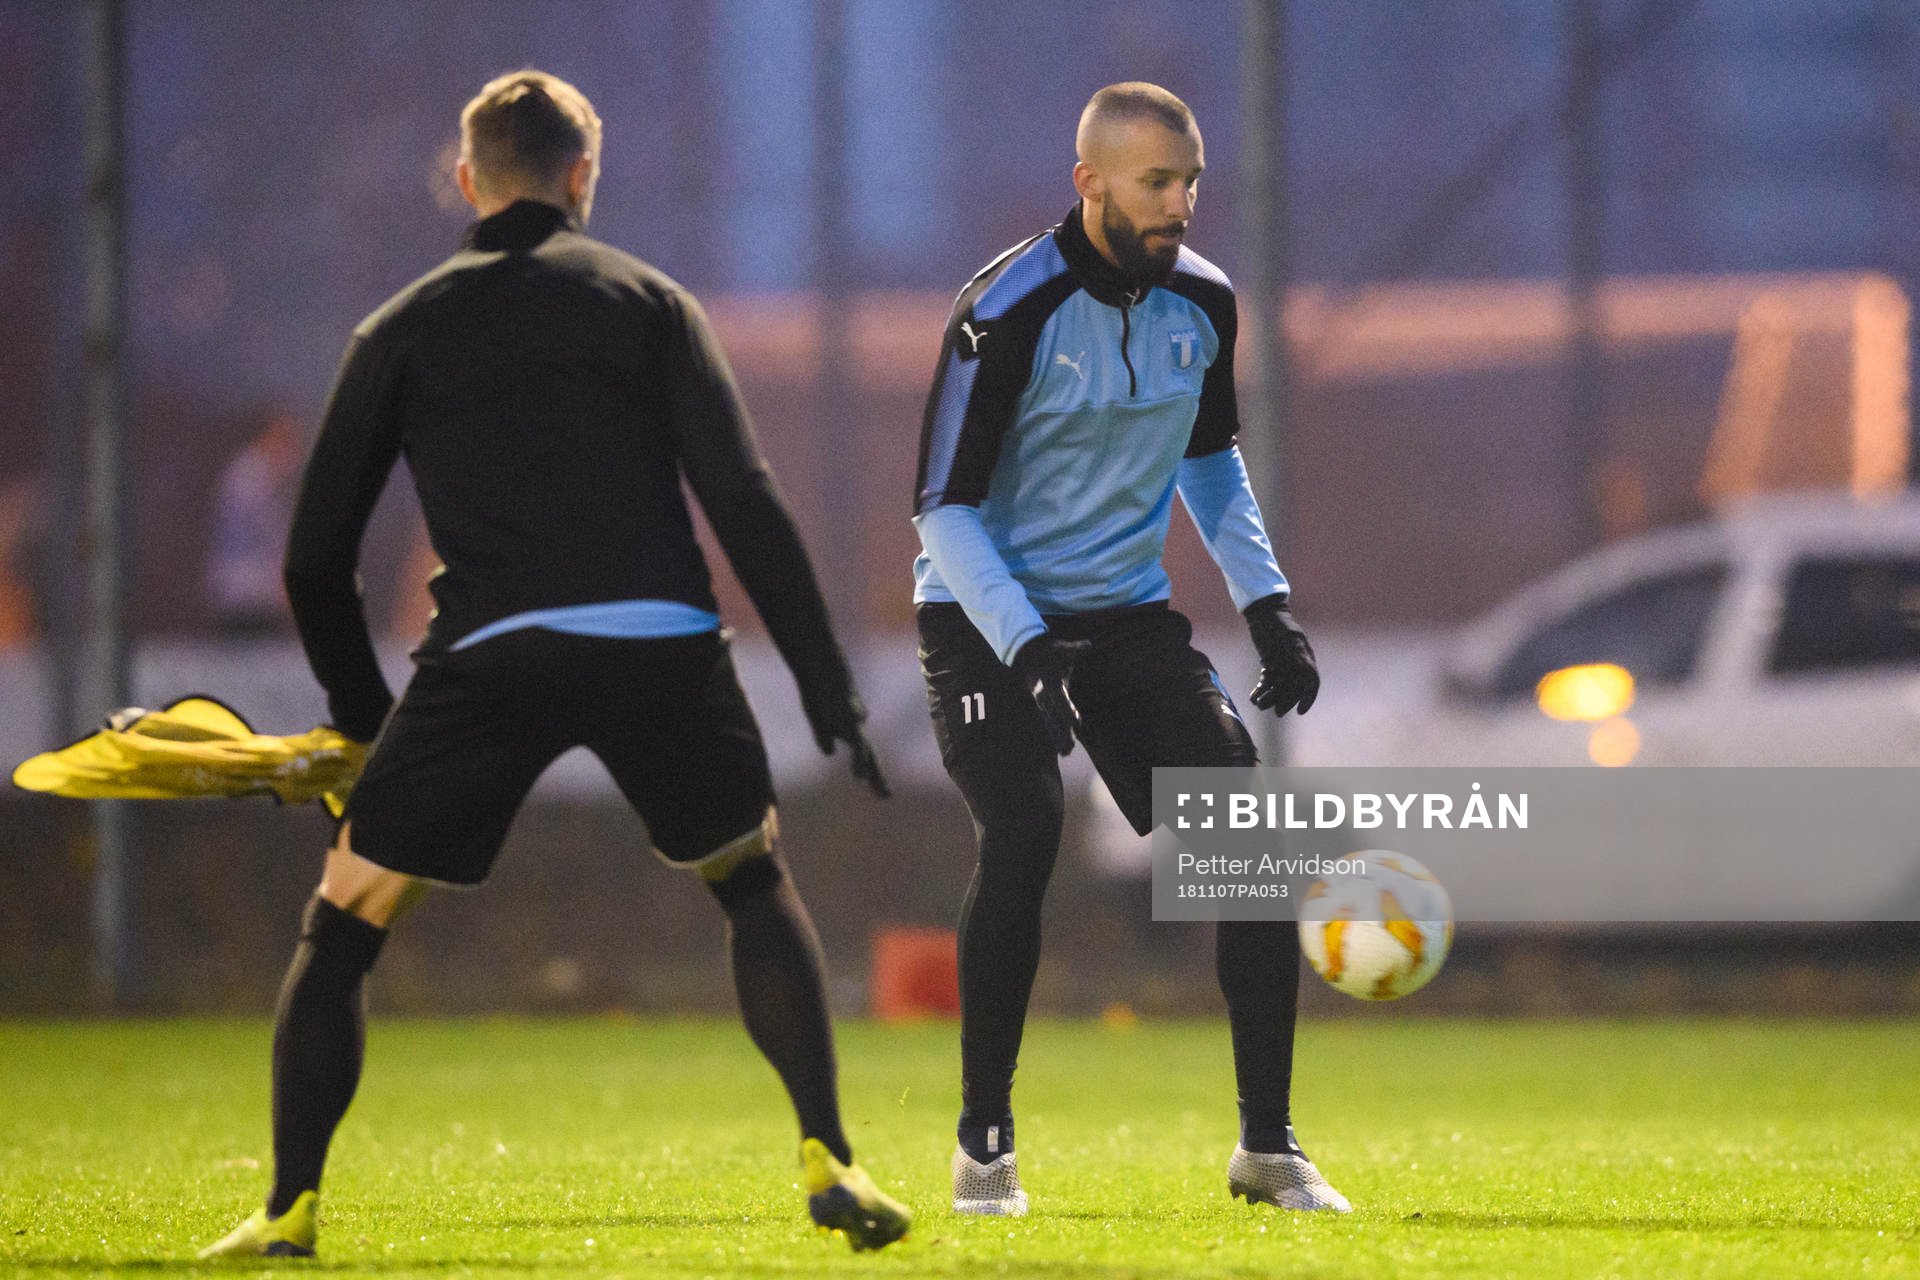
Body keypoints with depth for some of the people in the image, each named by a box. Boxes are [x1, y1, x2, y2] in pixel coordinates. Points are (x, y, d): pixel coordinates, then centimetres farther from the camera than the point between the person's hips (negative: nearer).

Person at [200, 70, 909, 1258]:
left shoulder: (402, 331, 17)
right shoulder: (648, 302, 15)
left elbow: (316, 558, 15)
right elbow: (746, 501, 4)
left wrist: (365, 714, 28)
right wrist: (826, 679, 5)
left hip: (489, 657, -1)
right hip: (662, 645, 1)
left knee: (340, 932, 13)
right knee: (759, 886, 24)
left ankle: (291, 1207, 4)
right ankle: (829, 1160, 12)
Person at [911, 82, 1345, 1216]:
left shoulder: (1202, 302, 0)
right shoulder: (1008, 313, -18)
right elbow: (945, 508, -15)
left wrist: (1267, 602, 8)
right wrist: (1026, 651, -26)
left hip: (1129, 613, 5)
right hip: (989, 615, -5)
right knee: (1025, 829, -26)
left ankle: (1268, 1145, 1)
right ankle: (985, 1147, -12)